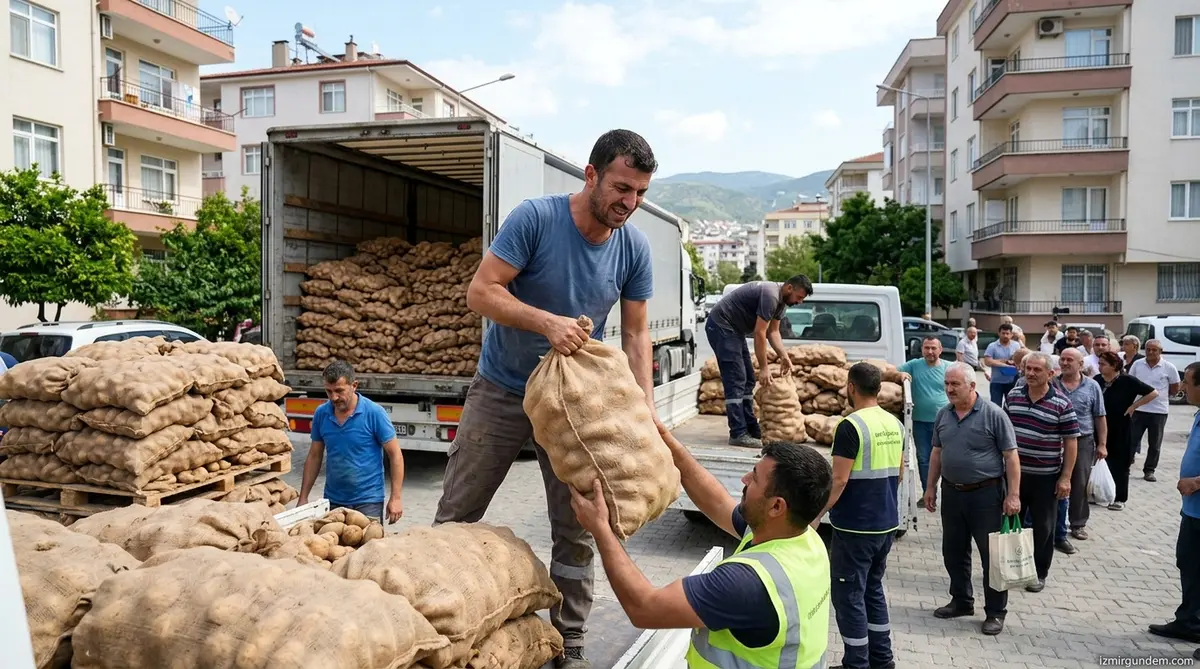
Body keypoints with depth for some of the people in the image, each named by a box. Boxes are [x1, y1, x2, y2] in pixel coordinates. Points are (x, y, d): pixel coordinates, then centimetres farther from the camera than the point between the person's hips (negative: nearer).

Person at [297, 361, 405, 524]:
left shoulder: (374, 413, -13)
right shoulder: (321, 413, 0)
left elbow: (395, 455, -9)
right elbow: (314, 456, 10)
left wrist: (396, 498, -13)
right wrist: (303, 498, 8)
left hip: (368, 501, -4)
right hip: (332, 500, 4)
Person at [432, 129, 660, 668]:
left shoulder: (634, 247, -6)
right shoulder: (535, 218, -18)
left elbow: (635, 334, -1)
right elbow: (480, 292, -20)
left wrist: (647, 410, -12)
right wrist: (547, 323, -34)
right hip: (502, 391, -2)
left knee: (577, 527, 6)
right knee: (456, 515, 8)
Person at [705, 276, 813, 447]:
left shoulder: (781, 300, 7)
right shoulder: (770, 295, -25)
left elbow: (773, 331, 11)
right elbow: (759, 333, -25)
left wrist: (784, 356, -3)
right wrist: (764, 368, -20)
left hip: (734, 329, 11)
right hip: (721, 325, -11)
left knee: (747, 381, 10)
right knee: (736, 381, -14)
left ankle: (750, 428, 14)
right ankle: (738, 434, -13)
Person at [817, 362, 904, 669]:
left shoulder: (851, 426, -19)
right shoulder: (895, 424, 5)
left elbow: (839, 480, -20)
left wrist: (815, 515, -12)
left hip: (856, 527, -8)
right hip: (886, 524, 8)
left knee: (849, 596, 3)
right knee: (874, 589, 20)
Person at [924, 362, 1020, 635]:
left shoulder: (994, 414, -12)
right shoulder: (943, 415, 5)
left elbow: (1011, 457, -11)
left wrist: (1013, 495, -14)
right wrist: (931, 487, 13)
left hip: (986, 493, -6)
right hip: (952, 492, 6)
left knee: (991, 554, 4)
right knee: (953, 552, 15)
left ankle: (995, 612, 17)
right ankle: (961, 601, 32)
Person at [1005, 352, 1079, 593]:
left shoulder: (1061, 403, -12)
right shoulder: (1013, 395, 1)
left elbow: (1071, 442, -9)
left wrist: (1065, 477, -11)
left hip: (1046, 477, -3)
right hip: (1014, 472, 4)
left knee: (1043, 527, 9)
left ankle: (1039, 574, 23)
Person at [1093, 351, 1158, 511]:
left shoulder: (1127, 381, -12)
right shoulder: (1097, 379, 0)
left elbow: (1153, 393, -9)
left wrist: (1133, 406, -10)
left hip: (1120, 430, -4)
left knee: (1119, 464, 6)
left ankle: (1120, 499, 15)